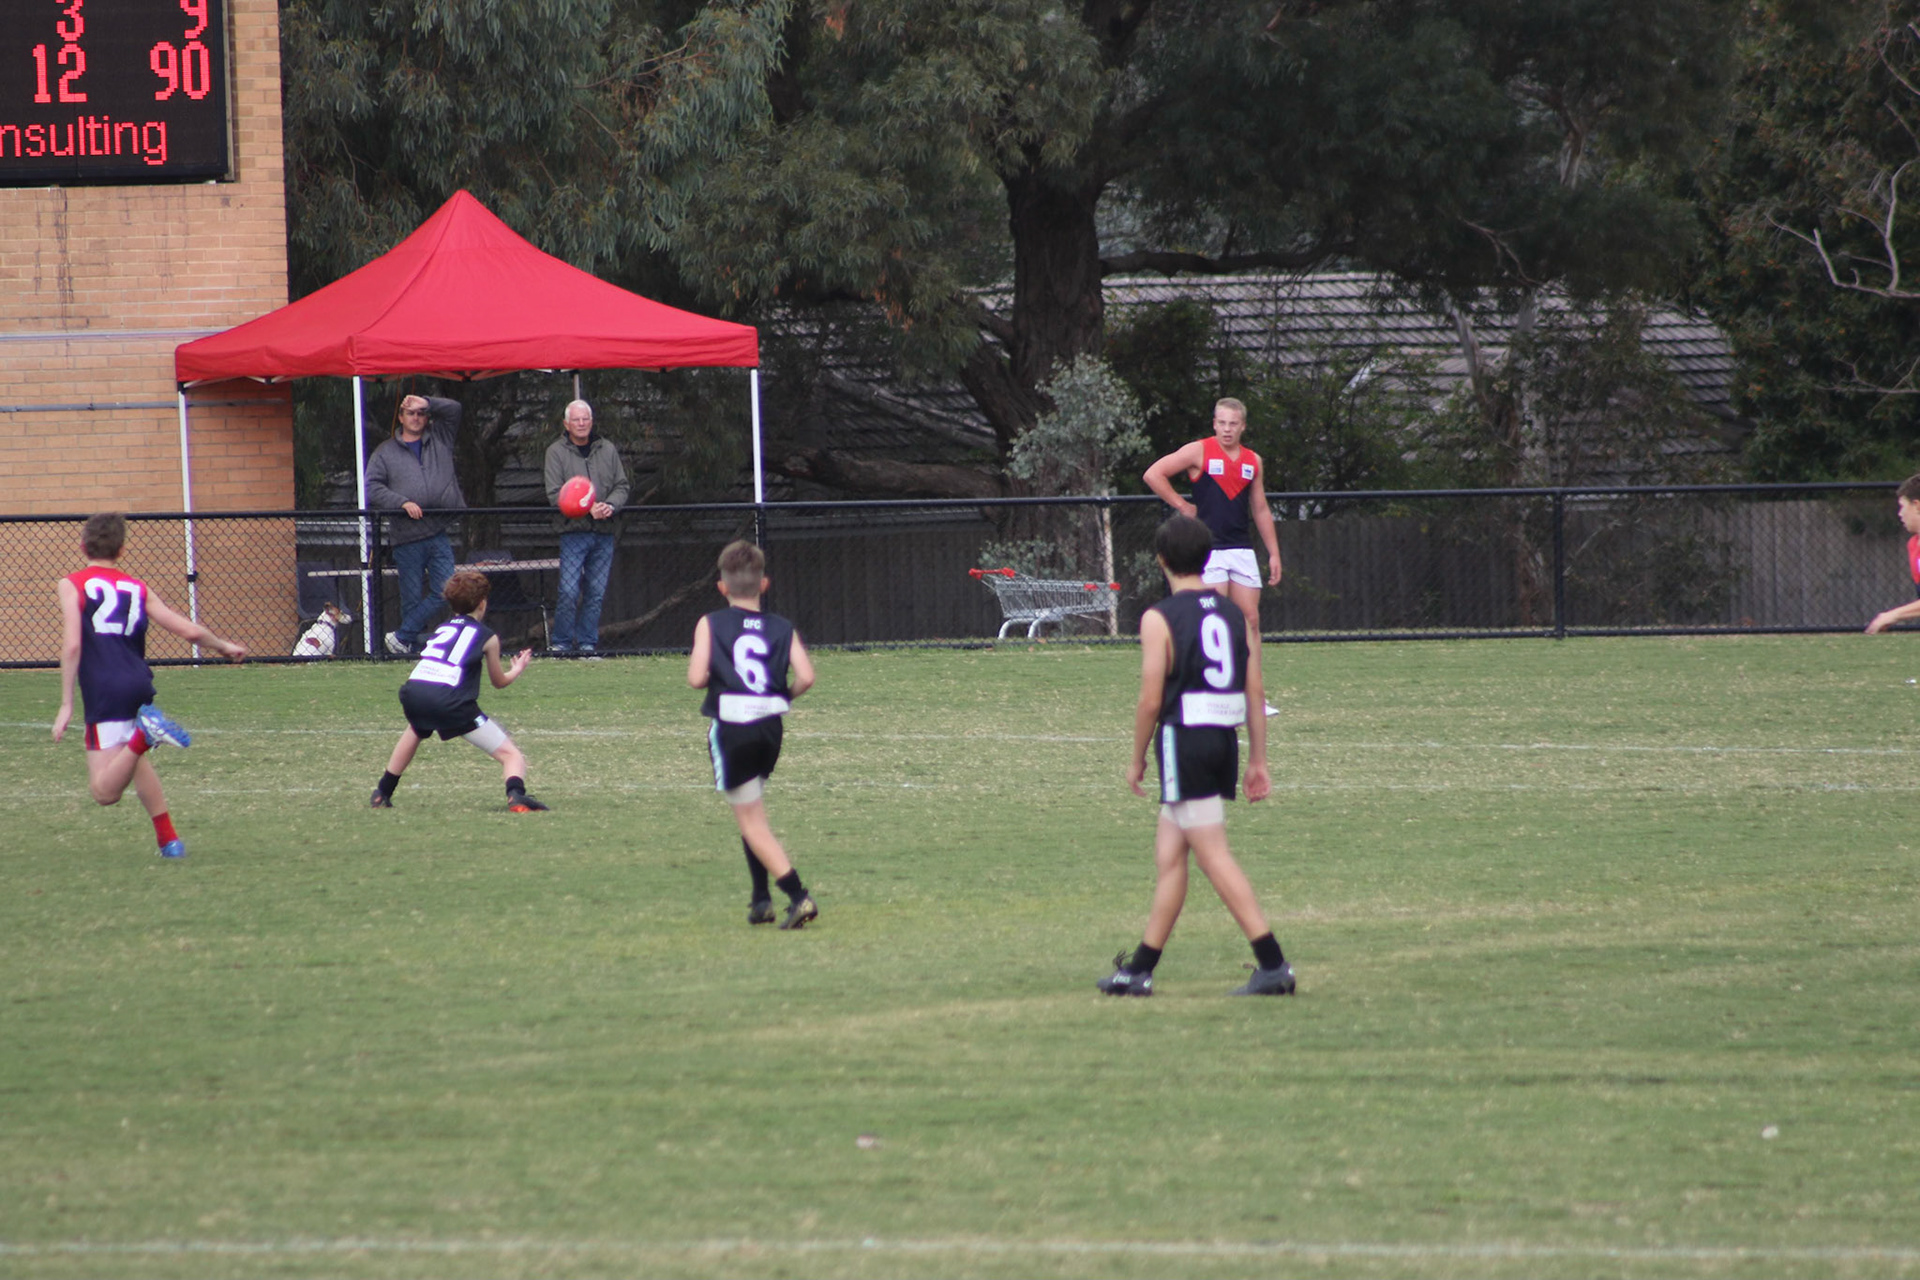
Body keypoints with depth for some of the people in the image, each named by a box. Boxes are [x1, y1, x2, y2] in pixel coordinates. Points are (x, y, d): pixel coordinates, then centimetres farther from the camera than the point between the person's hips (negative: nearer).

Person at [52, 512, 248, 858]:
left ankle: (145, 733, -34)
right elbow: (189, 631, 14)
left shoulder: (72, 586, 4)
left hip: (105, 691, -5)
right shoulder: (137, 588, 15)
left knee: (105, 790, -11)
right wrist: (225, 647, 34)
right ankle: (169, 840, 29)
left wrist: (66, 705, -7)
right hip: (140, 684, 5)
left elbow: (72, 644, -9)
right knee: (134, 761, 34)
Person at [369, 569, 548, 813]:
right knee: (511, 755, 0)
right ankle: (516, 795, -30)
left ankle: (382, 794, 44)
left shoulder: (441, 628, 28)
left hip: (413, 692, 5)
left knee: (415, 731, 42)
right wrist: (517, 669, 48)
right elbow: (499, 682, 27)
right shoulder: (487, 636, 16)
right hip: (451, 701, -5)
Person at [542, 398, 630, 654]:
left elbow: (621, 486, 12)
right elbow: (555, 494, -5)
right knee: (569, 591, -11)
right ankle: (561, 641, 0)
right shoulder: (557, 452, 2)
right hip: (573, 532, -3)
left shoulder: (608, 450, 12)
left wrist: (610, 506, -10)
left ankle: (586, 641, 11)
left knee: (596, 592, 4)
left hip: (604, 533, 3)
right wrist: (588, 508, -18)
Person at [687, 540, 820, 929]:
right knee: (752, 816, 24)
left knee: (752, 822, -1)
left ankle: (797, 895, -16)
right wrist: (785, 696, 14)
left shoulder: (711, 624, 0)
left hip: (730, 727, -4)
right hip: (770, 726, 4)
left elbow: (696, 678, -10)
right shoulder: (782, 628, 7)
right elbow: (805, 676, -6)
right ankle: (761, 900, 23)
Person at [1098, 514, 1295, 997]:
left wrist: (1137, 758, 1)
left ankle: (1273, 964, -15)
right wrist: (1258, 762, 13)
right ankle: (1140, 969, 19)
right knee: (1168, 854, 14)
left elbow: (1151, 699, -11)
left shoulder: (1159, 619, -9)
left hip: (1184, 740, -7)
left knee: (1214, 857, -7)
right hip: (1225, 739, 7)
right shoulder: (1234, 615, 10)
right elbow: (1255, 694, 9)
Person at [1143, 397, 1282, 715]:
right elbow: (1153, 475, -4)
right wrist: (1182, 506, -5)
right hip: (1209, 551, -5)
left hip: (1242, 550, 5)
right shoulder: (1199, 452, -2)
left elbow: (1261, 511, 20)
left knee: (1251, 622, 2)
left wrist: (1274, 553, 16)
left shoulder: (1253, 461, 13)